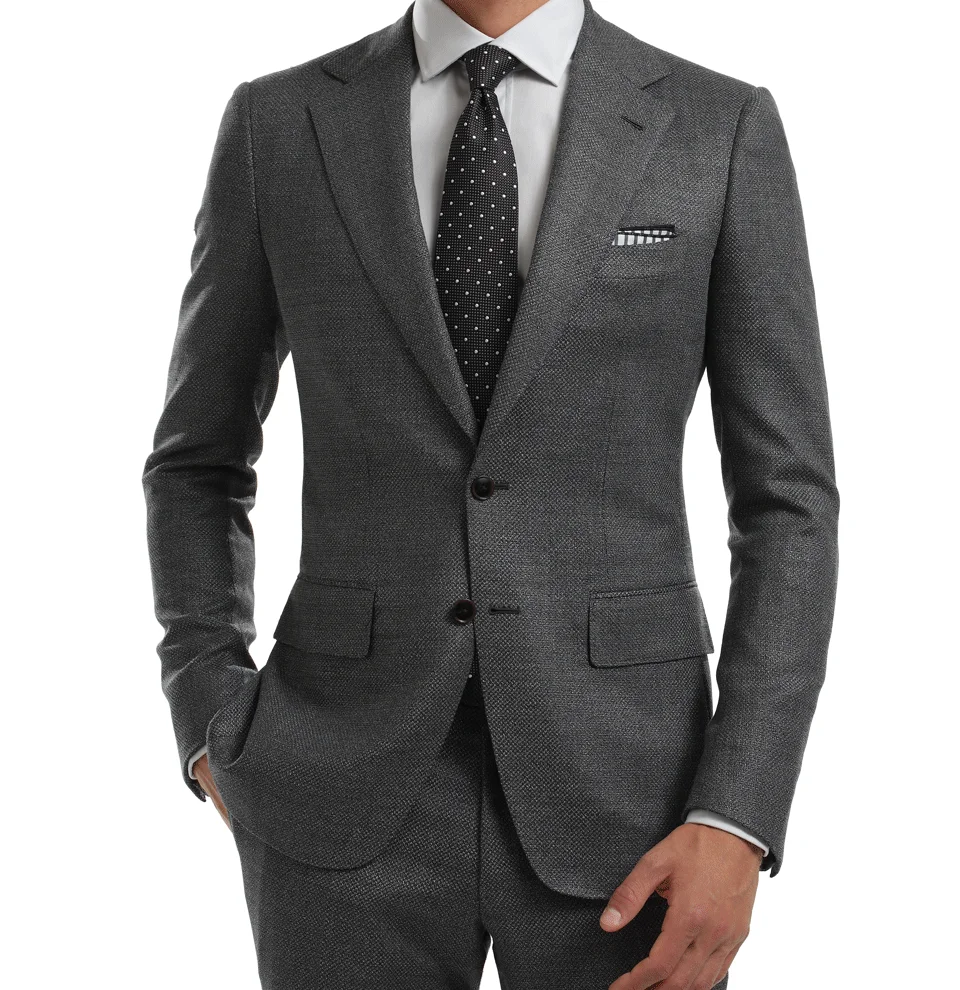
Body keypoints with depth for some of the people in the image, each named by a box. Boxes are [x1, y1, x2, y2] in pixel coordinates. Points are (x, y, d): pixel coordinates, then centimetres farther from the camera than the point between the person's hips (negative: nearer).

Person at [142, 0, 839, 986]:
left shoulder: (723, 127, 1)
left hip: (616, 792, 0)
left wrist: (738, 824, -10)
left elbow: (786, 500, -1)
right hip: (353, 794, 1)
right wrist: (217, 737, 0)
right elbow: (198, 466, 12)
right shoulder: (279, 123, 3)